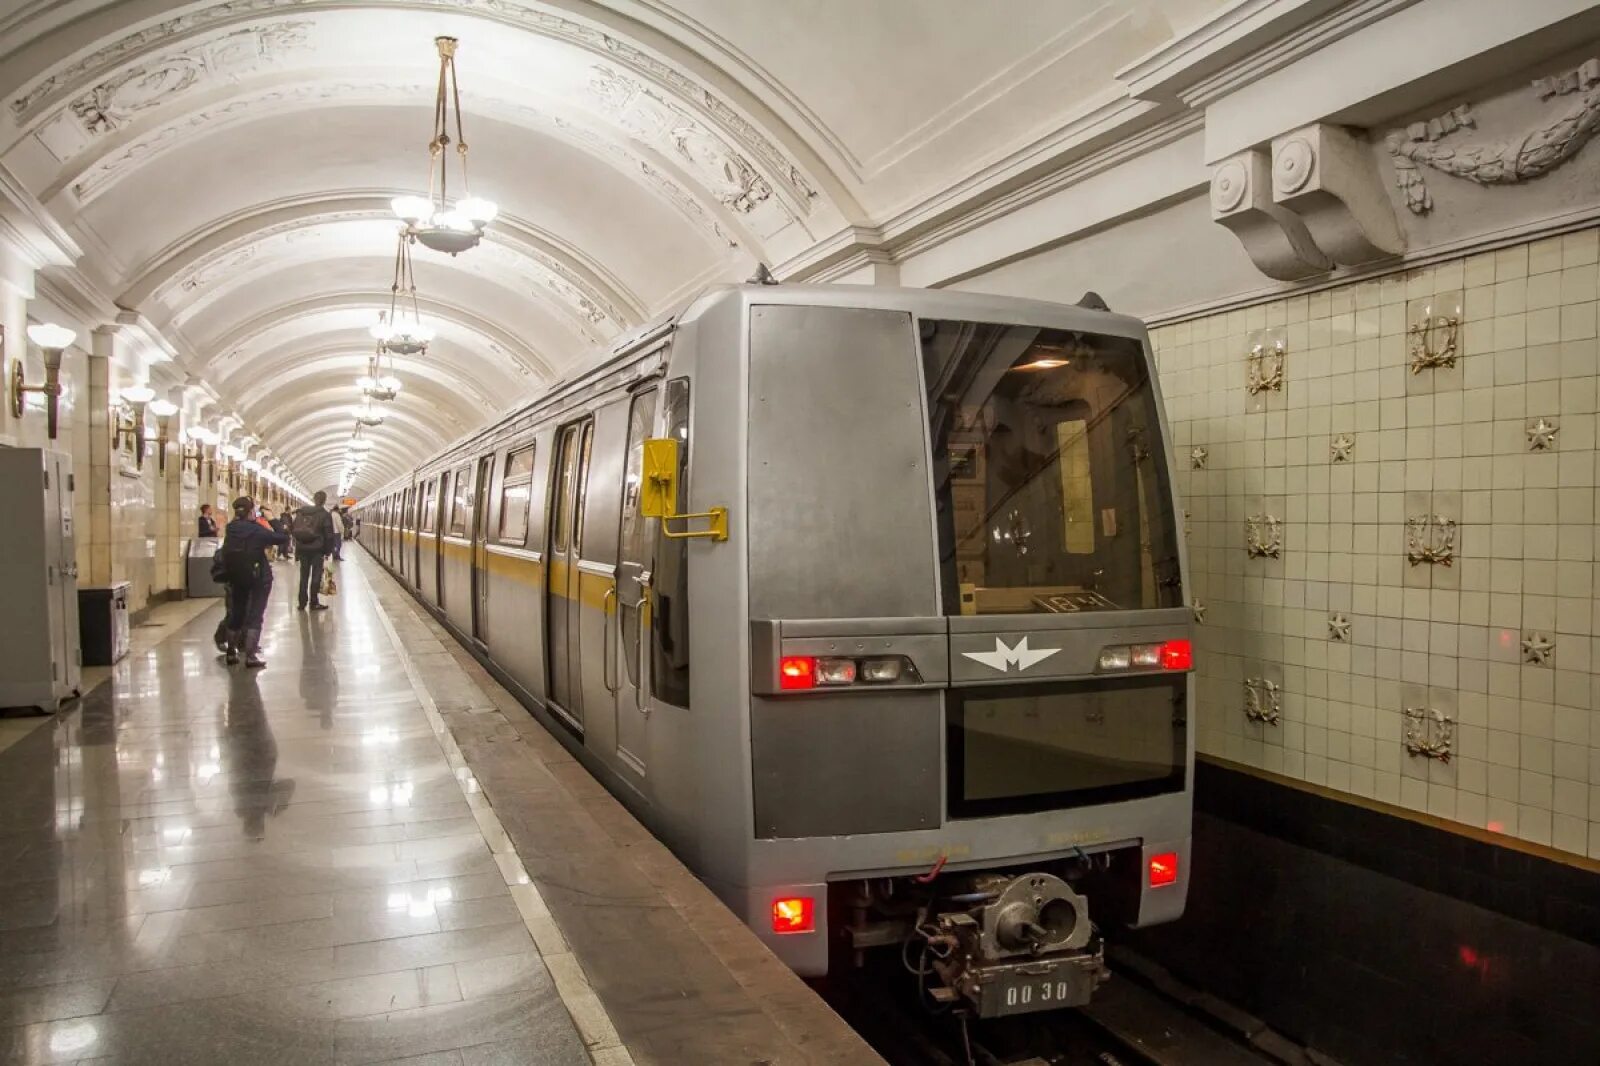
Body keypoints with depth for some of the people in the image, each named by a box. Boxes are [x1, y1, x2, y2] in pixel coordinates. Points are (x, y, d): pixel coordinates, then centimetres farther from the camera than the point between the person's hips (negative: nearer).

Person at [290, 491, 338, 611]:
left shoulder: (301, 512, 6)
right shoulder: (325, 515, -7)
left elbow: (293, 529, 5)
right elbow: (329, 535, -8)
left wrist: (299, 542, 13)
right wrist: (328, 550, 0)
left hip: (302, 548, 4)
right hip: (317, 549, -4)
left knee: (304, 575, 12)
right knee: (316, 575, 2)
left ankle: (302, 602, 13)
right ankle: (314, 603, 3)